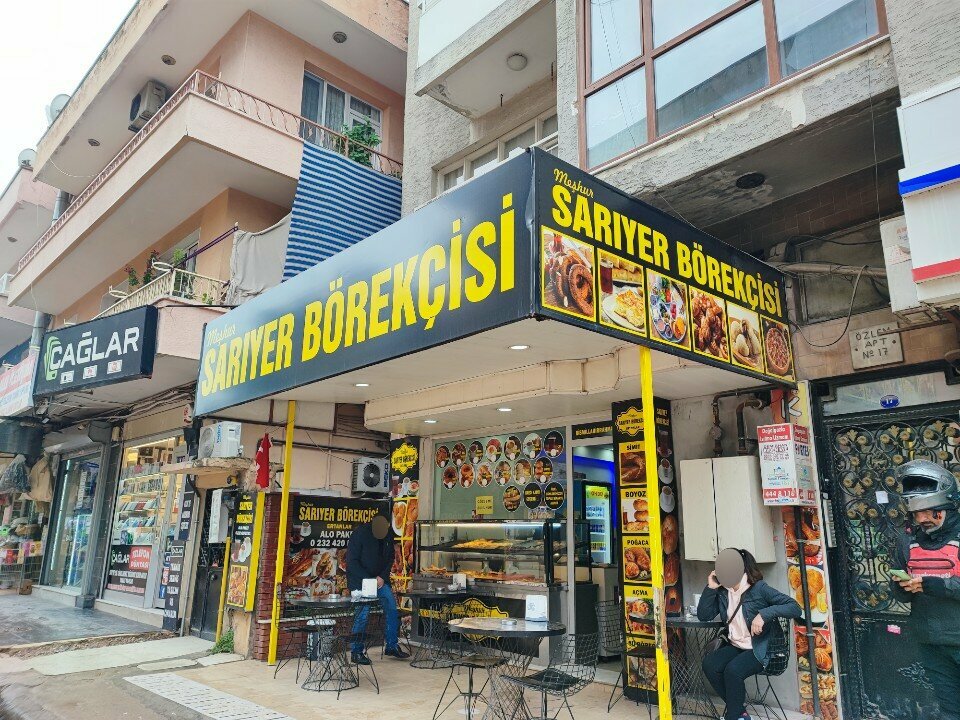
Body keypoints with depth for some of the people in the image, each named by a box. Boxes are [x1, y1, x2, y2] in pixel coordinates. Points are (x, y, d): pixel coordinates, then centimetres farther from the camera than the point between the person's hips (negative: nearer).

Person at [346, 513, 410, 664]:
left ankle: (391, 646, 11)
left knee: (391, 607, -1)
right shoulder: (360, 533, -19)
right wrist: (368, 579, -20)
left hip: (379, 579, 5)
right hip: (360, 580, -5)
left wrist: (382, 577, -8)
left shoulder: (388, 535, -3)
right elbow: (352, 561, -17)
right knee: (363, 613, -11)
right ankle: (356, 651, 3)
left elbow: (390, 558, 7)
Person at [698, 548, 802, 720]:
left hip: (759, 648, -6)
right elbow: (703, 616, 3)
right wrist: (710, 588, -8)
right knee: (709, 664, -21)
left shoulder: (759, 588, -12)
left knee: (733, 670, -30)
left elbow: (796, 609, -19)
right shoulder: (722, 592, 4)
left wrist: (764, 614, -32)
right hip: (734, 646, 6)